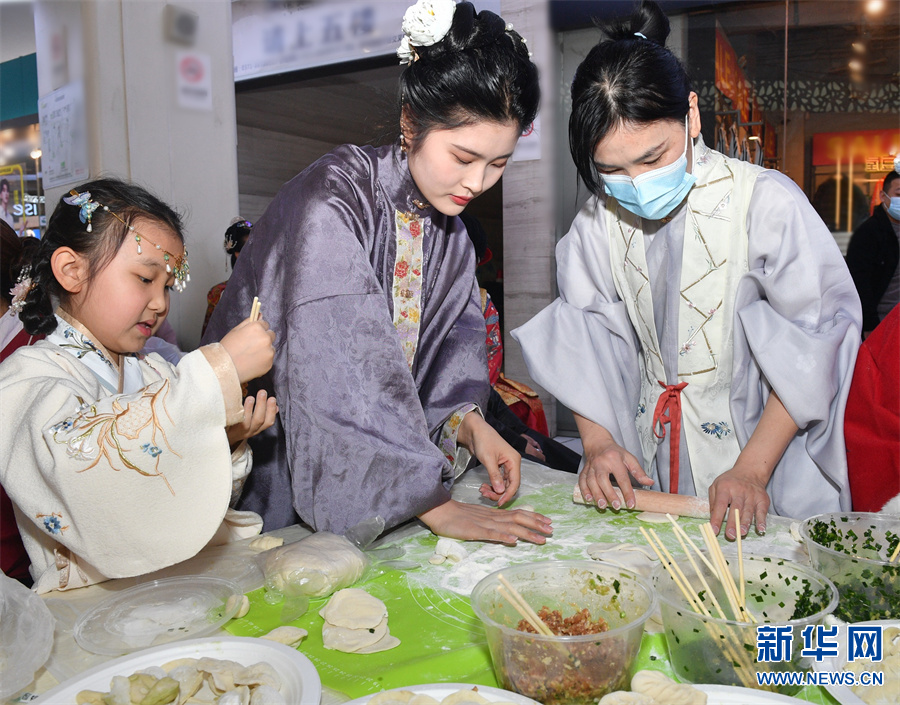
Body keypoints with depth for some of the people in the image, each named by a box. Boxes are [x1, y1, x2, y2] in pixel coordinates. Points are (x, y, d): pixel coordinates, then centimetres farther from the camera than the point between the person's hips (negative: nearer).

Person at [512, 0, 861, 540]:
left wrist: (752, 469, -15)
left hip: (759, 440, -2)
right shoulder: (599, 221, -2)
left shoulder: (767, 202, -13)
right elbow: (585, 338, 2)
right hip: (647, 458, 3)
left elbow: (814, 343, -10)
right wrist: (597, 442, -10)